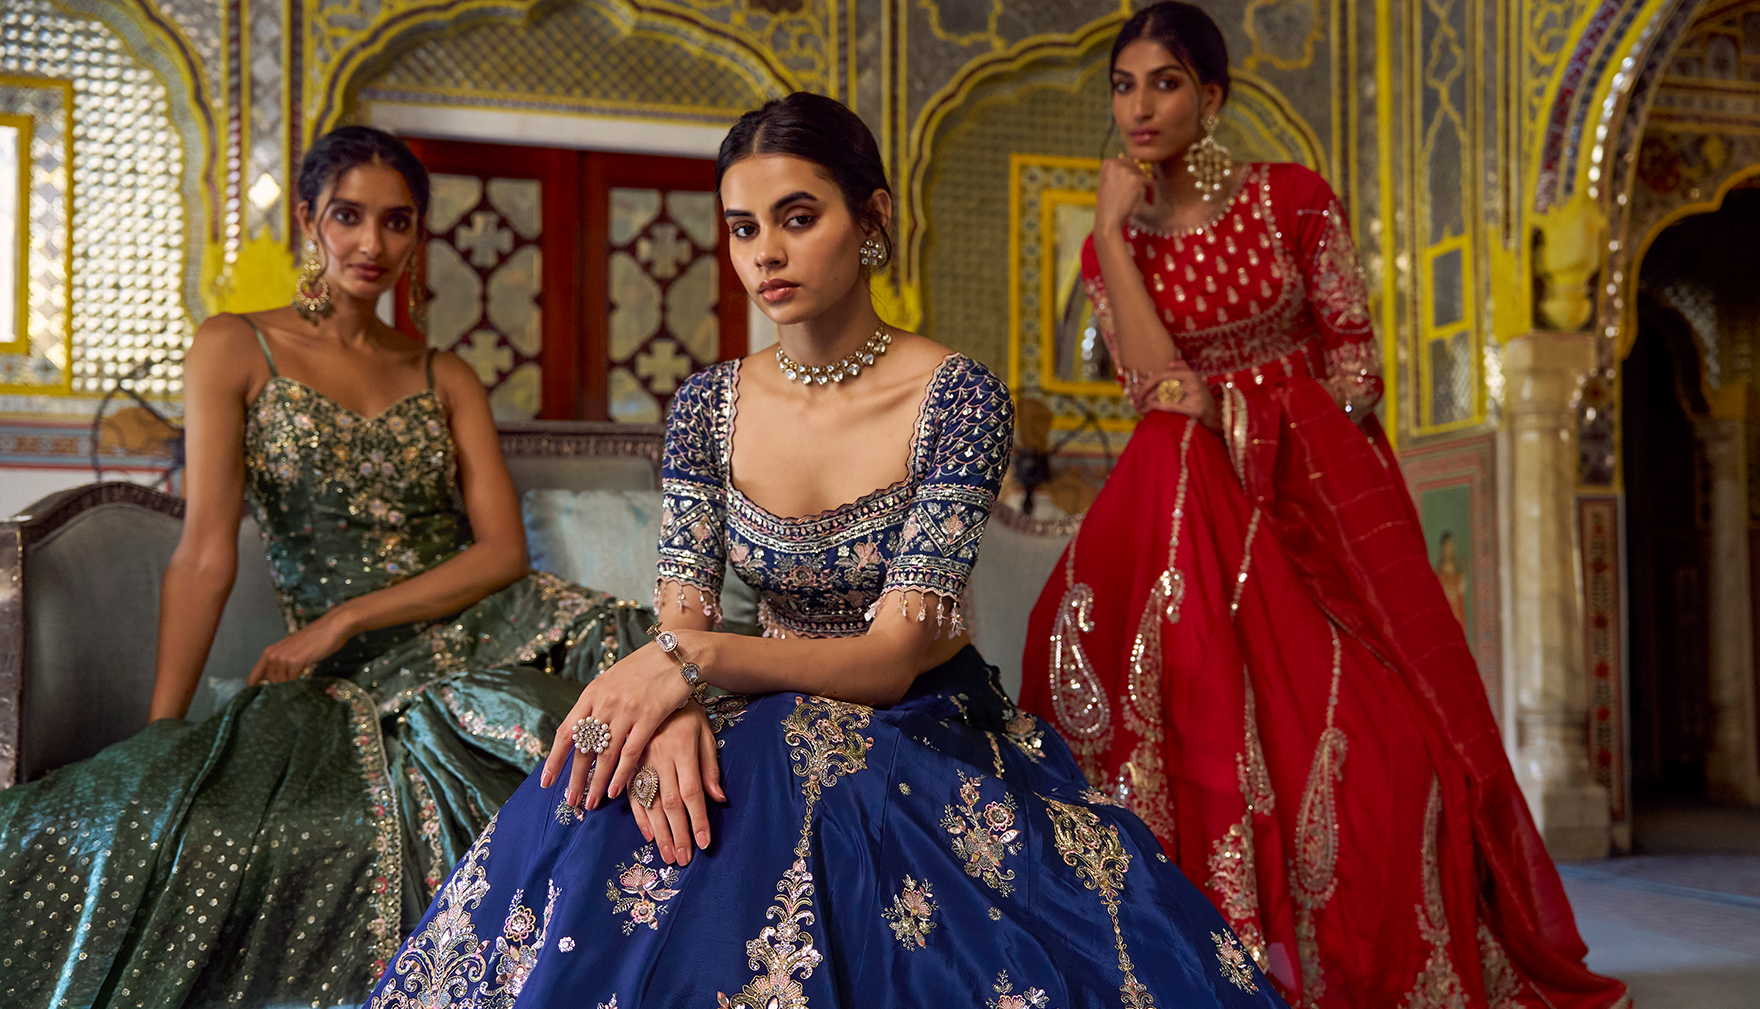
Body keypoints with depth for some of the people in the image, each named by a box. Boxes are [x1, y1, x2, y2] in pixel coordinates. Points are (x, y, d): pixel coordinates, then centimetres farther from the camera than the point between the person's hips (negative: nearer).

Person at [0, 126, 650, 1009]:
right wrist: (157, 737, -11)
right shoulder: (235, 350, 6)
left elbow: (503, 551, 4)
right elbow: (207, 552, -3)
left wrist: (342, 620, -8)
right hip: (356, 689, -2)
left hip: (494, 635, 2)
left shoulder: (446, 378, 16)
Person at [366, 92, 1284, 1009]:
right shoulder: (708, 407, 1)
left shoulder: (957, 400, -12)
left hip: (924, 730, -2)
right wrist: (670, 708, -29)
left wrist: (693, 661, -32)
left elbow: (891, 657, -17)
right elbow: (681, 617, -4)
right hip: (762, 727, 2)